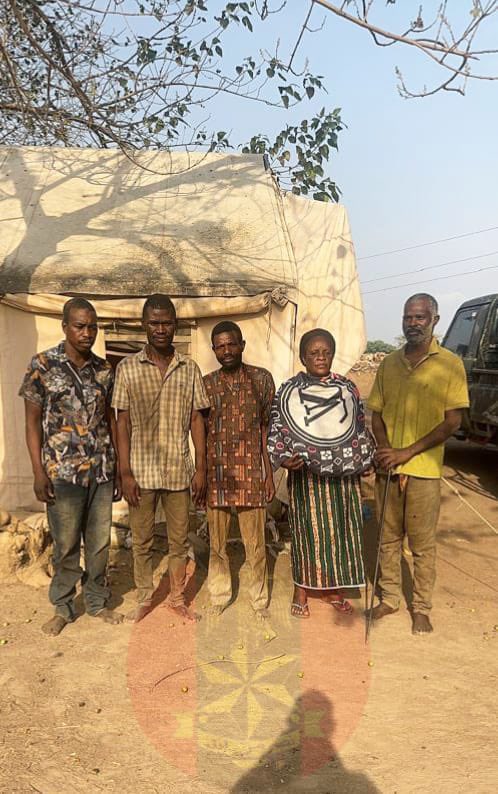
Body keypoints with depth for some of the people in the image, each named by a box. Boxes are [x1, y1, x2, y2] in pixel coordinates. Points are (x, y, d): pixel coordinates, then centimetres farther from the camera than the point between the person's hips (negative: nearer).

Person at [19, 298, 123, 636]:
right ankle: (63, 608, 26)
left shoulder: (105, 369, 4)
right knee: (66, 545, 8)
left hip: (102, 470, 3)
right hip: (62, 471, -3)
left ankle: (98, 602, 29)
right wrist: (39, 473, -9)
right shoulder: (43, 365, -6)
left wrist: (120, 468, 10)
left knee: (100, 542, 11)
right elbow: (33, 421, -4)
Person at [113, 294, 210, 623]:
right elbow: (123, 423, -3)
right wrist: (125, 473, -7)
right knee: (142, 540, 12)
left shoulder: (189, 368, 0)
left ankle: (177, 597, 31)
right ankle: (144, 599, 30)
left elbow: (197, 420, 3)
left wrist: (201, 468, -1)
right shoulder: (127, 367, -3)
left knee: (179, 539, 13)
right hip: (142, 471, -1)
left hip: (179, 470, 1)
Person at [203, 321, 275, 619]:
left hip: (251, 472, -1)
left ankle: (260, 598, 26)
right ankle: (219, 595, 30)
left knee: (256, 542, 7)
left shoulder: (262, 379, 0)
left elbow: (267, 428, 2)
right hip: (216, 472, 1)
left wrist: (269, 472, -1)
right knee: (217, 541, 12)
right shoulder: (205, 384, 3)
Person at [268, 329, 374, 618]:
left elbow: (360, 428, 13)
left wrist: (366, 459, 9)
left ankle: (334, 589, 25)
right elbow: (277, 429, -3)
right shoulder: (290, 390, -1)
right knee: (307, 529, 2)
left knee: (341, 528, 9)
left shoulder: (347, 388, 8)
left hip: (343, 472, 3)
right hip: (307, 473, -3)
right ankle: (302, 591, 17)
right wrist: (284, 458, -17)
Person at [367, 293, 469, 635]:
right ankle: (389, 598, 30)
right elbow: (376, 413, 9)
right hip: (387, 468, 4)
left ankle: (422, 609, 23)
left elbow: (453, 421, -10)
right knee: (389, 539, 15)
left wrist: (407, 452, -15)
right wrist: (385, 450, -10)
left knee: (423, 545, 7)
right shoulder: (389, 363, 7)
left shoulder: (449, 364, -6)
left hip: (424, 470, -4)